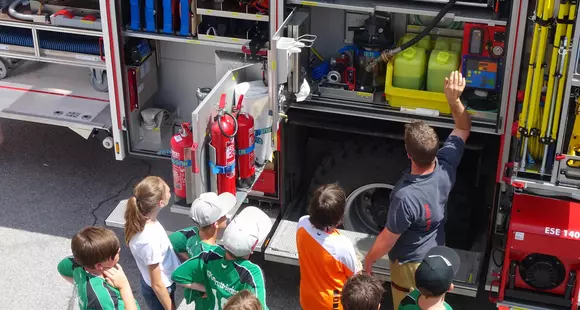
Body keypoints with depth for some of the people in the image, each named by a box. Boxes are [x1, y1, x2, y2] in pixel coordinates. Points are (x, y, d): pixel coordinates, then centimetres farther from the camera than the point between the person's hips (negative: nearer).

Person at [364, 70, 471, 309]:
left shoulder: (406, 197, -40)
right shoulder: (446, 167, -23)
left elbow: (388, 239, -24)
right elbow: (464, 128, -4)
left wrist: (369, 260, -7)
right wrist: (454, 99, -19)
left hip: (411, 263, -6)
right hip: (436, 253, 6)